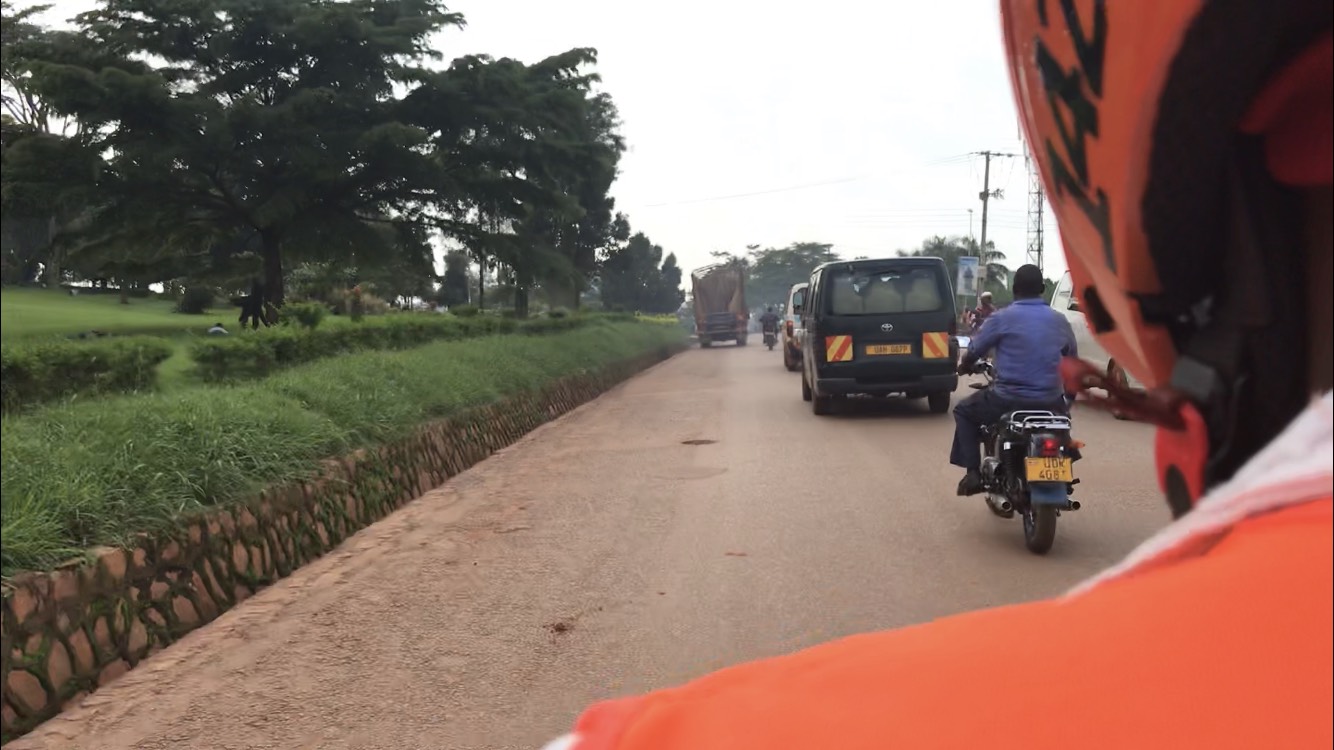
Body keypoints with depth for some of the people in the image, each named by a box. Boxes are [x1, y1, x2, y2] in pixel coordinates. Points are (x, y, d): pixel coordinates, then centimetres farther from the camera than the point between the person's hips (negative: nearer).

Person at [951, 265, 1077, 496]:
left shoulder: (1003, 318, -4)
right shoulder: (1059, 320, 8)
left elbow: (973, 352, 3)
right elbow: (1072, 356, 19)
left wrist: (964, 367, 26)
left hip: (1010, 399, -4)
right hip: (1050, 403, 4)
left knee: (964, 411, 23)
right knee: (1064, 407, 40)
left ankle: (973, 473, 10)